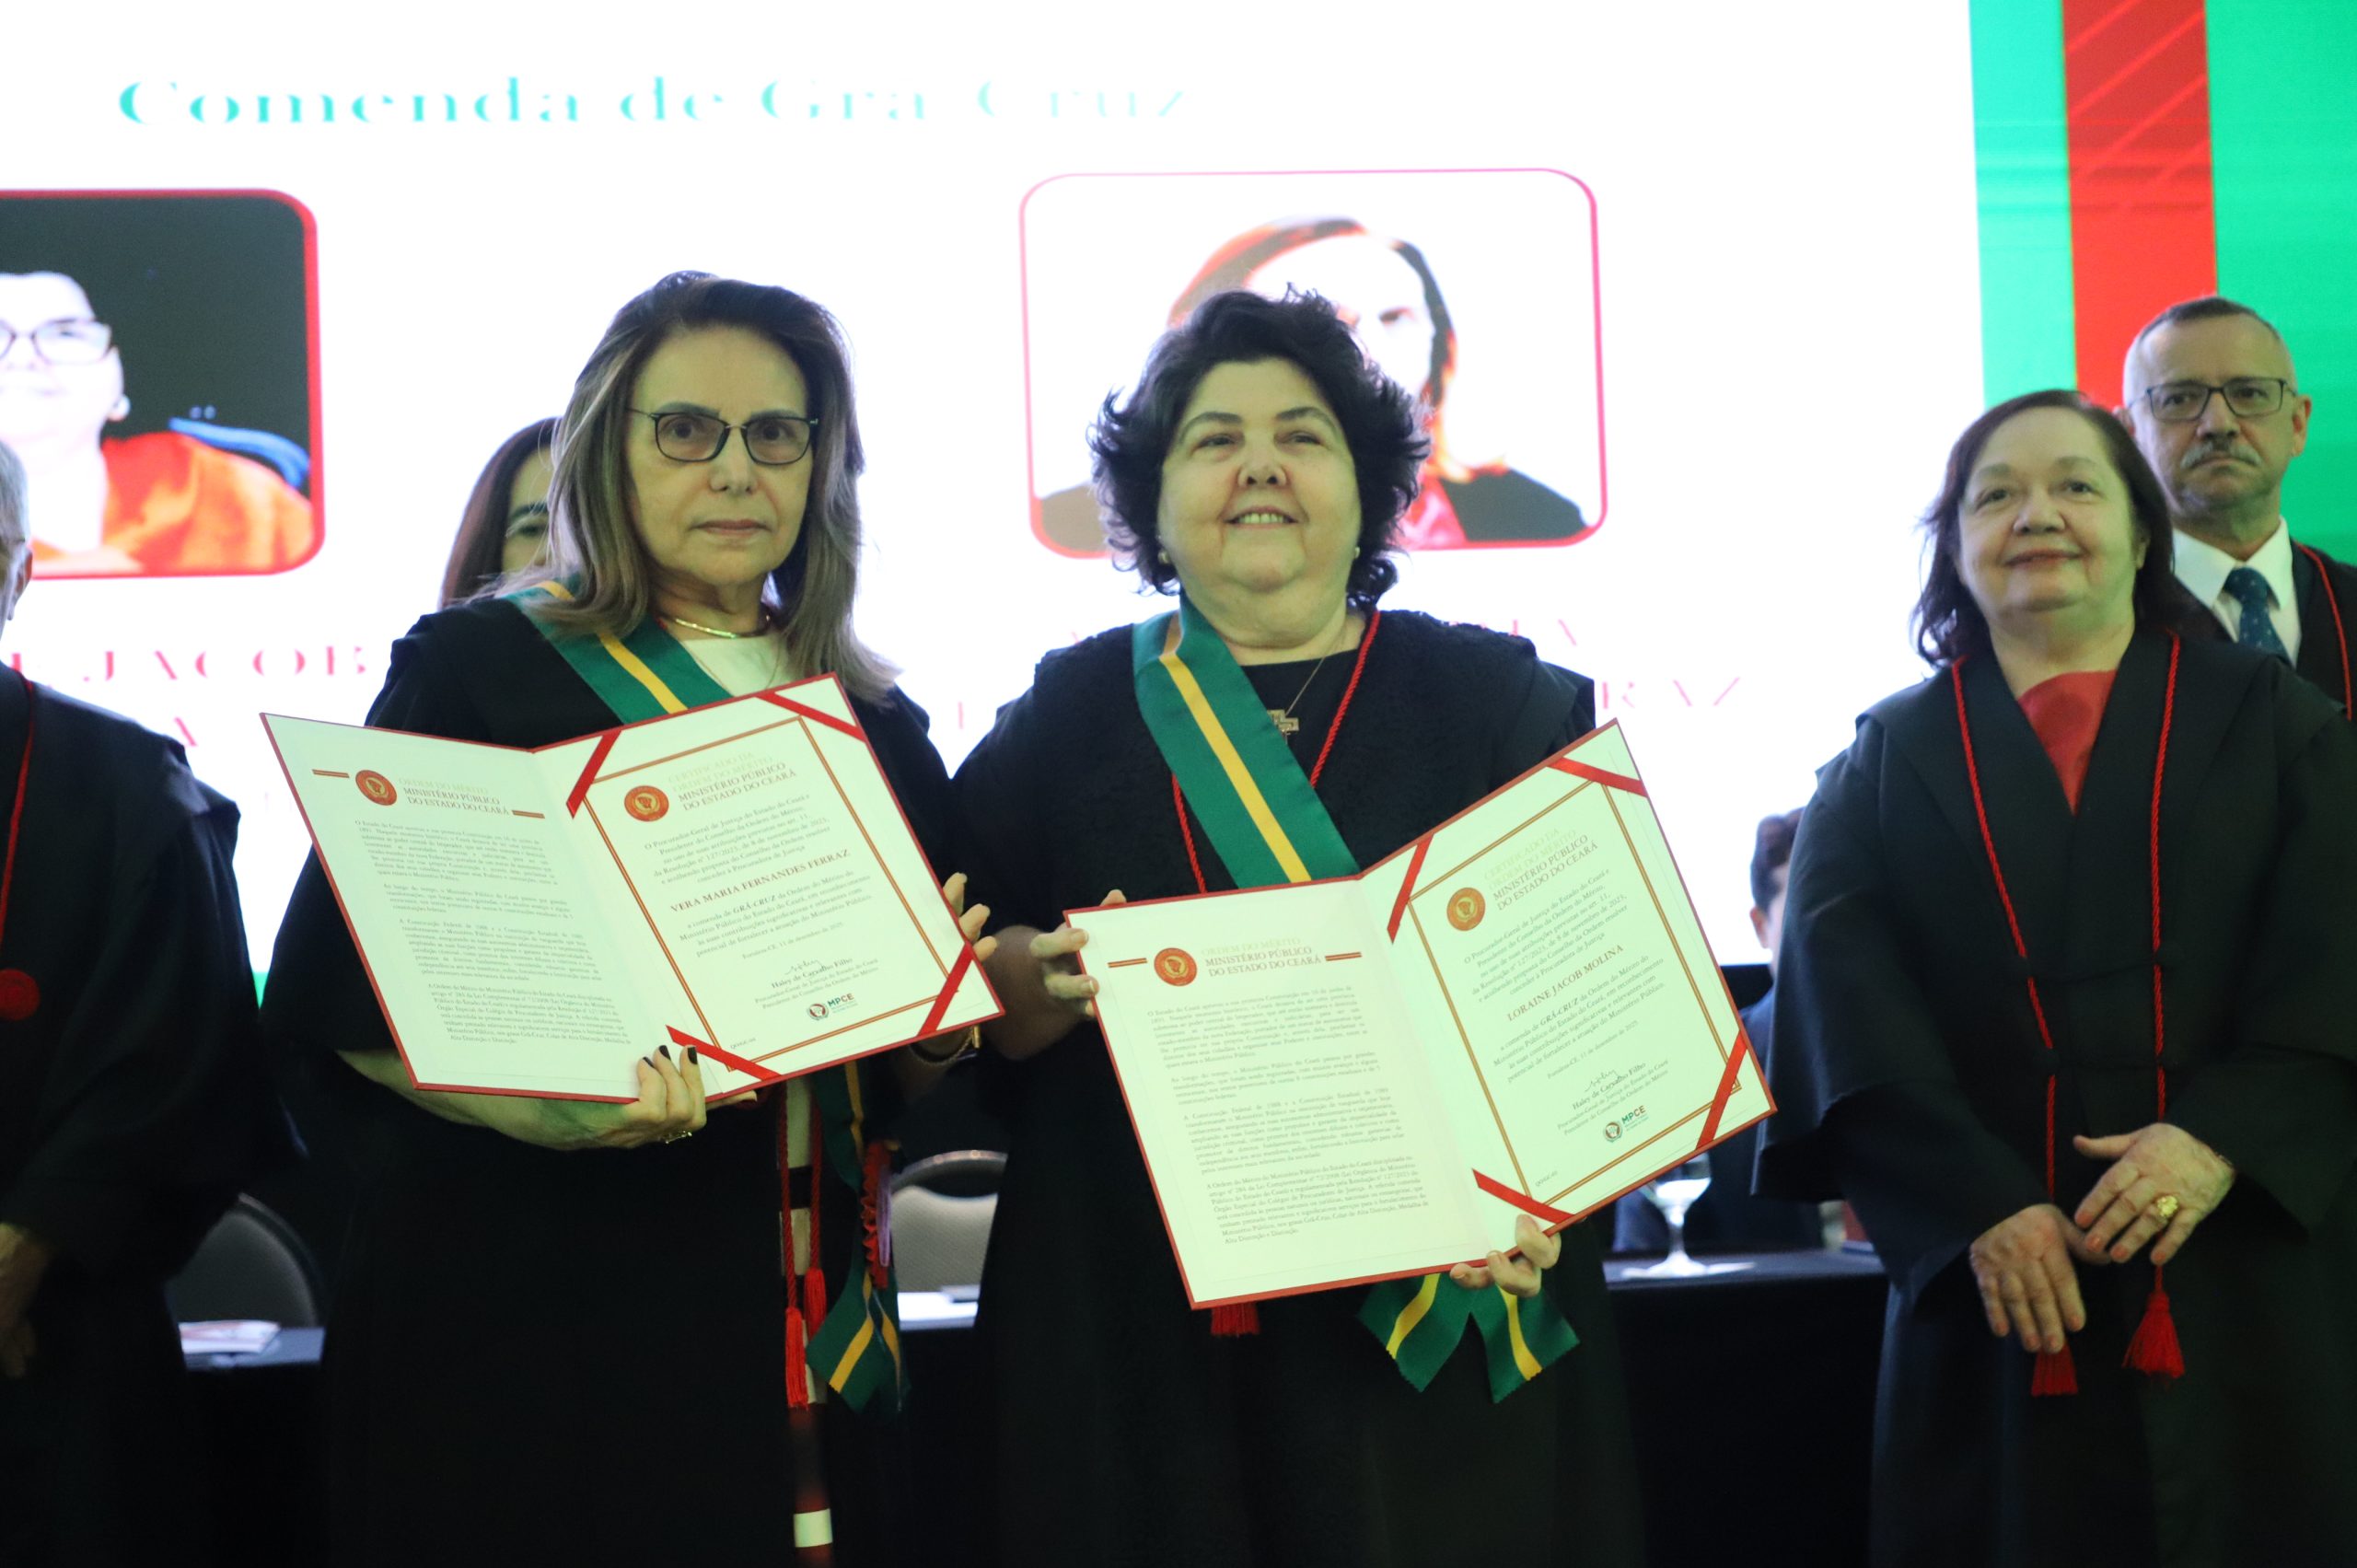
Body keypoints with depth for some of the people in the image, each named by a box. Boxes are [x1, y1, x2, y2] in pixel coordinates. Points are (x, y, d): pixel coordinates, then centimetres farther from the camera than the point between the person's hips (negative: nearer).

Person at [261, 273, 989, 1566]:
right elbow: (333, 990, -6)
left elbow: (910, 1082, 15)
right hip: (532, 1307, -4)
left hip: (800, 1344, 4)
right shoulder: (475, 670, 0)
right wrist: (532, 1104, -23)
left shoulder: (875, 728, 13)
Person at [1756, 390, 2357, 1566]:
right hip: (2003, 1307, 0)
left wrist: (2225, 1136, -18)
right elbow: (1849, 1012, -3)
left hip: (2248, 1291, 1)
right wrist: (1978, 1204, -17)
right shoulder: (1886, 760, 9)